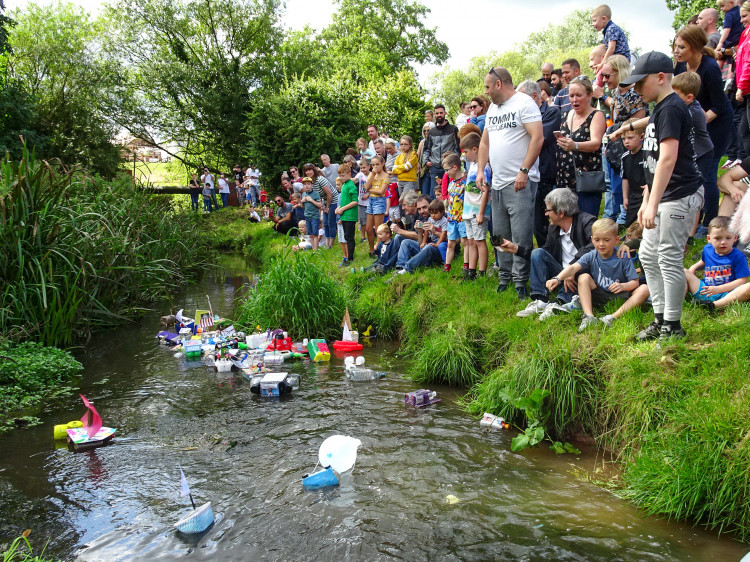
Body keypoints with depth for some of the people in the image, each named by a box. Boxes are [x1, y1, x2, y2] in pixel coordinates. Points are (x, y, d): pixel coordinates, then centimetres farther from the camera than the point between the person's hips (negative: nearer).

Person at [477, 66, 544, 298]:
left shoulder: (524, 103, -6)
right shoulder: (493, 108, 20)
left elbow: (538, 138, -15)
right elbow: (485, 142, 24)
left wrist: (524, 171, -20)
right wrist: (480, 170, 10)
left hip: (520, 182, -8)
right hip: (497, 183, 8)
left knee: (521, 235, -8)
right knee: (500, 234, 11)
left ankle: (520, 282, -1)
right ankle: (505, 278, 20)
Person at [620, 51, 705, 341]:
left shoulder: (671, 108, -16)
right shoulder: (659, 109, 16)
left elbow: (667, 159, -25)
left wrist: (653, 205, -28)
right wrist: (646, 201, 19)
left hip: (680, 196, -10)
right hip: (663, 197, 10)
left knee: (669, 259, -4)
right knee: (648, 255, 14)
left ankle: (672, 326, 7)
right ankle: (660, 318, 24)